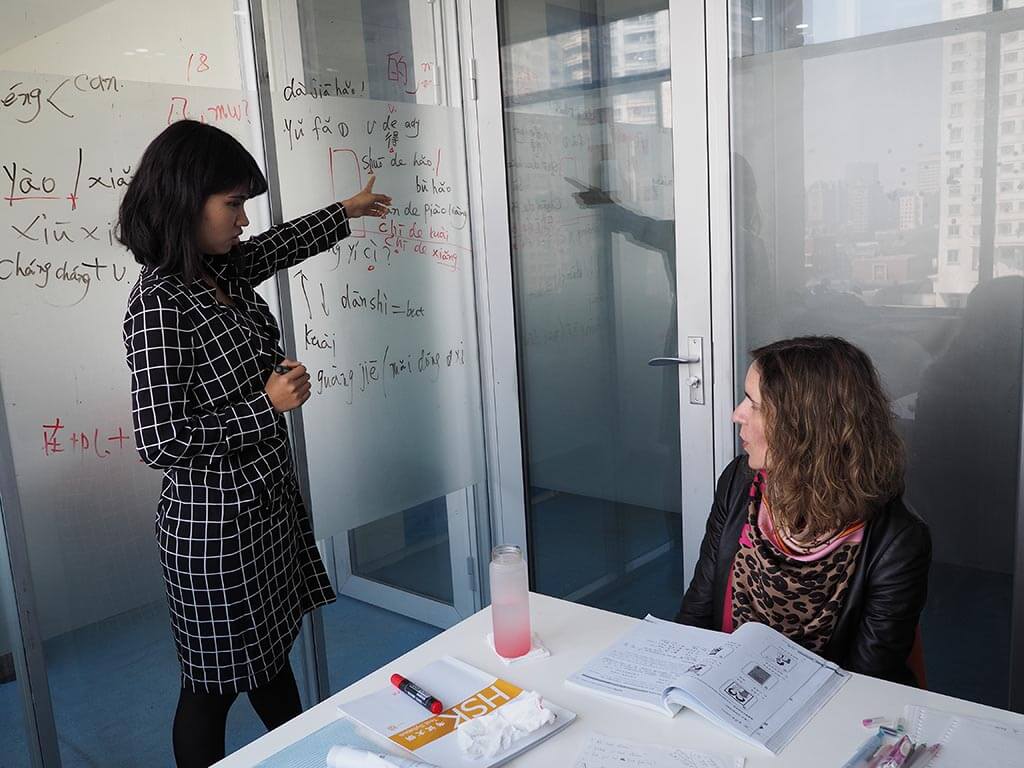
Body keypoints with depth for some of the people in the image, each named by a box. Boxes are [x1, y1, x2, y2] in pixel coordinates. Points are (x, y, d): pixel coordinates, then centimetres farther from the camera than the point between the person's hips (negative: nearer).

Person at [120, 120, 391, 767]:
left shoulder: (226, 270, 1)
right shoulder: (159, 305, -22)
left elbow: (283, 244, 24)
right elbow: (161, 442, -23)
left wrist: (345, 212, 37)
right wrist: (267, 404, -20)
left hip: (269, 498, 9)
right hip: (214, 520, -8)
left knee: (273, 653, 24)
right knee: (214, 683, 11)